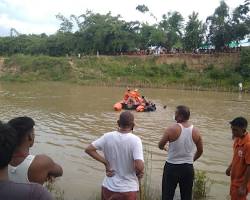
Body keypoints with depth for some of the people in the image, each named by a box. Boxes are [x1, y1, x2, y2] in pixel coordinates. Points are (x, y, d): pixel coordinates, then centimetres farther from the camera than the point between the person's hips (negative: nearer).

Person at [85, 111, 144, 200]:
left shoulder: (108, 137, -8)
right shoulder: (135, 140, -19)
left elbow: (88, 149, -4)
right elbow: (139, 166, -27)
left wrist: (105, 162, -2)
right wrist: (139, 173, -5)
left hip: (108, 186, 3)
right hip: (127, 189, -3)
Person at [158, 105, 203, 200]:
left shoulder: (172, 129, -16)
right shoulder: (196, 131, -4)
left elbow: (160, 145, -6)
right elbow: (200, 151, 7)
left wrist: (163, 147, 17)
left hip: (172, 167, -3)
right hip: (188, 168, 4)